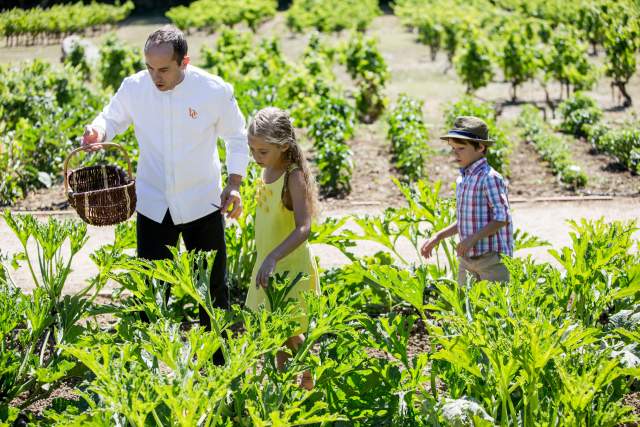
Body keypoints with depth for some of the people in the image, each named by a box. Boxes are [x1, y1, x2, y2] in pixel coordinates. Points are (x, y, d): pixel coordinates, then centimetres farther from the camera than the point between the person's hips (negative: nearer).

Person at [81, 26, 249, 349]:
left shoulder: (215, 91, -14)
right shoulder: (133, 88, -10)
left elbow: (236, 138, 0)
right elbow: (113, 118, 8)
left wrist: (234, 184, -9)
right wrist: (97, 130, -15)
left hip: (203, 203, -1)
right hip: (154, 204, 1)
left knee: (212, 284, 10)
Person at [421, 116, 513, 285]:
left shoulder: (489, 178, -13)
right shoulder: (461, 180, 12)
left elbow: (501, 218, -16)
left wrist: (473, 238, -23)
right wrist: (438, 237, 12)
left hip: (492, 258, -8)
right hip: (466, 258, 8)